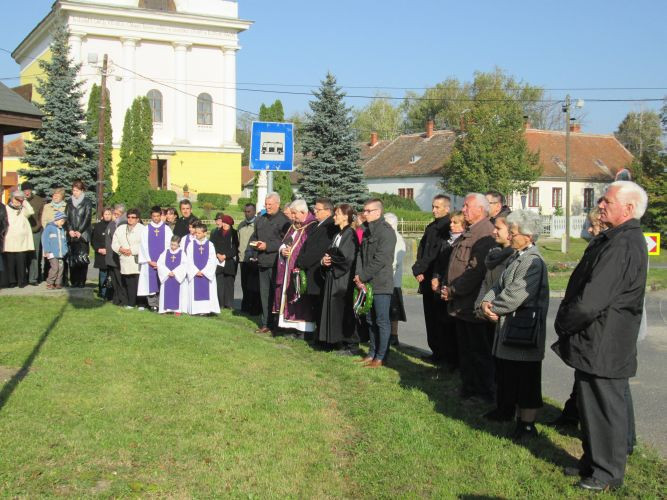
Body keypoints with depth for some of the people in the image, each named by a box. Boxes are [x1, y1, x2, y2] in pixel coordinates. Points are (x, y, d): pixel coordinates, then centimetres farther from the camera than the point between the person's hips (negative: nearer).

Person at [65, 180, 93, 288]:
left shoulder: (87, 203, 2)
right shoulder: (69, 202, 14)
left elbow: (87, 218, -5)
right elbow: (67, 217, 10)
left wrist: (79, 231, -11)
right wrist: (70, 230, -5)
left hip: (83, 234, -4)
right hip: (72, 235, 4)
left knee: (82, 258, -8)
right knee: (72, 259, 1)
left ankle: (81, 282, -6)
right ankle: (74, 282, 6)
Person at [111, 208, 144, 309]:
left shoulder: (142, 229, -1)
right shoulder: (120, 229, 16)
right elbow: (114, 243, 15)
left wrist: (132, 250, -13)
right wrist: (120, 249, -5)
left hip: (138, 261, -4)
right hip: (125, 262, 5)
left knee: (139, 284, -7)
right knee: (129, 284, 6)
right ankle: (131, 303, 14)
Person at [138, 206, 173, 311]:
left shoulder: (167, 229, 4)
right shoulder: (146, 229, 6)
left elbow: (169, 246, 1)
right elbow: (143, 246, 3)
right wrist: (149, 261, -6)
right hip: (149, 262, 1)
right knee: (150, 283, 0)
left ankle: (161, 304, 1)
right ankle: (153, 305, 6)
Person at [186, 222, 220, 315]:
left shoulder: (210, 245, 2)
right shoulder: (191, 244, 4)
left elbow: (212, 260, -2)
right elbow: (189, 260, 1)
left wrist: (204, 271, -10)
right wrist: (196, 271, -10)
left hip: (207, 274, -1)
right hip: (195, 273, 1)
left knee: (207, 292, -3)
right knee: (196, 292, -1)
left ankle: (207, 309, -1)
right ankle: (197, 310, 2)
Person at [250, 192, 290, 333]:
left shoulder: (283, 220, -8)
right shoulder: (260, 220, 16)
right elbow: (253, 237, 24)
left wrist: (267, 246, -17)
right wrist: (255, 243, 1)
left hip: (276, 263, -7)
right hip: (263, 262, 7)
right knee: (265, 294, 10)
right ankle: (265, 323, 17)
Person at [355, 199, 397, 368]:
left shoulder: (386, 231, -13)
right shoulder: (367, 230, 15)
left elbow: (380, 260, -19)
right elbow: (361, 254, 11)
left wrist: (363, 277, -14)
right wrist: (358, 275, -4)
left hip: (381, 284, -8)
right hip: (367, 284, 8)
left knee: (382, 321, -2)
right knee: (370, 320, 14)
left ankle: (381, 357, 5)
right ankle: (372, 353, 24)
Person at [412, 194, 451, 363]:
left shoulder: (448, 228, -11)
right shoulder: (431, 227, 17)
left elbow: (436, 255, -16)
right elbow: (422, 250, 16)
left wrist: (420, 269, -11)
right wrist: (418, 270, 1)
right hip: (427, 279, 8)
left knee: (438, 319, -3)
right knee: (430, 317, 10)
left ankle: (441, 354, 5)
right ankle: (435, 350, 18)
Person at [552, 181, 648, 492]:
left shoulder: (622, 246, -25)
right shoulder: (613, 240, 10)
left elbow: (590, 302, -28)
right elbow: (587, 287, 17)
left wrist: (563, 323, -11)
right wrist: (566, 322, 10)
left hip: (604, 346, -10)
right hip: (596, 343, 10)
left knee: (605, 409, 4)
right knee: (591, 406, 20)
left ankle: (608, 474, 19)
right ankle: (593, 463, 35)